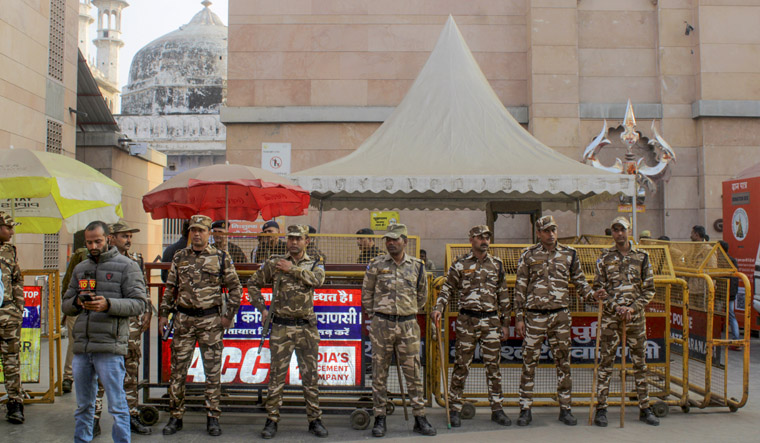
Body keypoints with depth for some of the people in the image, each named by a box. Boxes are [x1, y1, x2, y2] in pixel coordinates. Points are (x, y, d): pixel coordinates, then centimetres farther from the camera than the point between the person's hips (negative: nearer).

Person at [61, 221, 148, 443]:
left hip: (109, 347, -6)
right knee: (83, 405, 16)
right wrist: (77, 301, -4)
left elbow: (139, 303, -8)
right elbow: (66, 306, 19)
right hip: (81, 347, 6)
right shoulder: (80, 269, 18)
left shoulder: (126, 266, 0)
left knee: (117, 405, -3)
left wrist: (108, 304, -22)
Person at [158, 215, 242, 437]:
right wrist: (164, 314, 9)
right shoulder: (179, 257, 8)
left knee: (213, 371, 3)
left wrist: (229, 315, -3)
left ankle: (212, 417, 13)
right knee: (178, 370, 5)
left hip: (211, 320, -2)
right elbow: (170, 288, 14)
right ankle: (176, 416, 17)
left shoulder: (221, 257, 1)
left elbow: (235, 288, 3)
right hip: (183, 319, 2)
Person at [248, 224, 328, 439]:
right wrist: (262, 308, 4)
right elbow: (253, 284, 12)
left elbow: (317, 280, -16)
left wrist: (292, 269, -17)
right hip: (281, 327, -1)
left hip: (307, 327, 1)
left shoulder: (315, 264, 7)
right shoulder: (274, 263, 5)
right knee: (277, 375, 2)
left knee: (311, 375, 7)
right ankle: (272, 420, 13)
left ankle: (314, 420, 18)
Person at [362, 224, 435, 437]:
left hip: (408, 326, 1)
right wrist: (374, 316, 7)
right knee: (379, 372, 4)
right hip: (381, 324, -1)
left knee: (413, 372, 4)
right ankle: (380, 418, 15)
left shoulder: (417, 266, 5)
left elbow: (422, 295, 17)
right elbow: (366, 294, 8)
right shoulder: (376, 265, 0)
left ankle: (420, 418, 13)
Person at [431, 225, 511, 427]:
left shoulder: (497, 265, 9)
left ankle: (496, 409, 16)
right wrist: (439, 308, -13)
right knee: (462, 365, 2)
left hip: (491, 321, 2)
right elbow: (447, 289, 4)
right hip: (467, 321, -2)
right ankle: (454, 408, 11)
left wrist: (505, 323, 9)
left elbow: (503, 296, 12)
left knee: (493, 365, 7)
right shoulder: (460, 265, 2)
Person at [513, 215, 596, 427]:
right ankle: (525, 409, 13)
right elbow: (520, 288, 2)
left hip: (561, 316, 2)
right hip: (535, 316, -2)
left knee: (563, 363, 7)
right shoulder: (529, 255, 2)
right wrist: (519, 318, -2)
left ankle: (565, 409, 18)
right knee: (529, 363, 2)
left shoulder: (569, 254, 7)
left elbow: (579, 281, 14)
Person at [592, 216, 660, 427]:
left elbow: (649, 289, 6)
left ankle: (644, 408, 19)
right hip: (610, 317, -1)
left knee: (640, 362, 8)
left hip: (636, 316, 2)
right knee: (606, 363, 0)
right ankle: (601, 408, 6)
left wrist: (633, 308, -7)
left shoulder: (642, 256, 6)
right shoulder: (605, 257, 3)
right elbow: (598, 288, 1)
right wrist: (616, 307, -11)